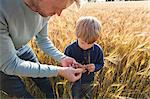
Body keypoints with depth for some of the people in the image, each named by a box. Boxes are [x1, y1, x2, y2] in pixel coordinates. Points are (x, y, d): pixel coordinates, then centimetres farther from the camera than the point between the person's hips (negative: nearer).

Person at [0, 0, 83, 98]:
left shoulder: (45, 9, -21)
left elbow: (43, 40, -4)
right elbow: (10, 64, -36)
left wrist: (62, 58, -20)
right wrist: (59, 71, -37)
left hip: (22, 49, 5)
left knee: (42, 78, 18)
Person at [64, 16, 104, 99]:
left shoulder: (98, 50, -17)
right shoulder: (70, 49, -24)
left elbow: (100, 64, -3)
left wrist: (95, 67, -27)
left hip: (89, 82, 2)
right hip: (74, 82, -2)